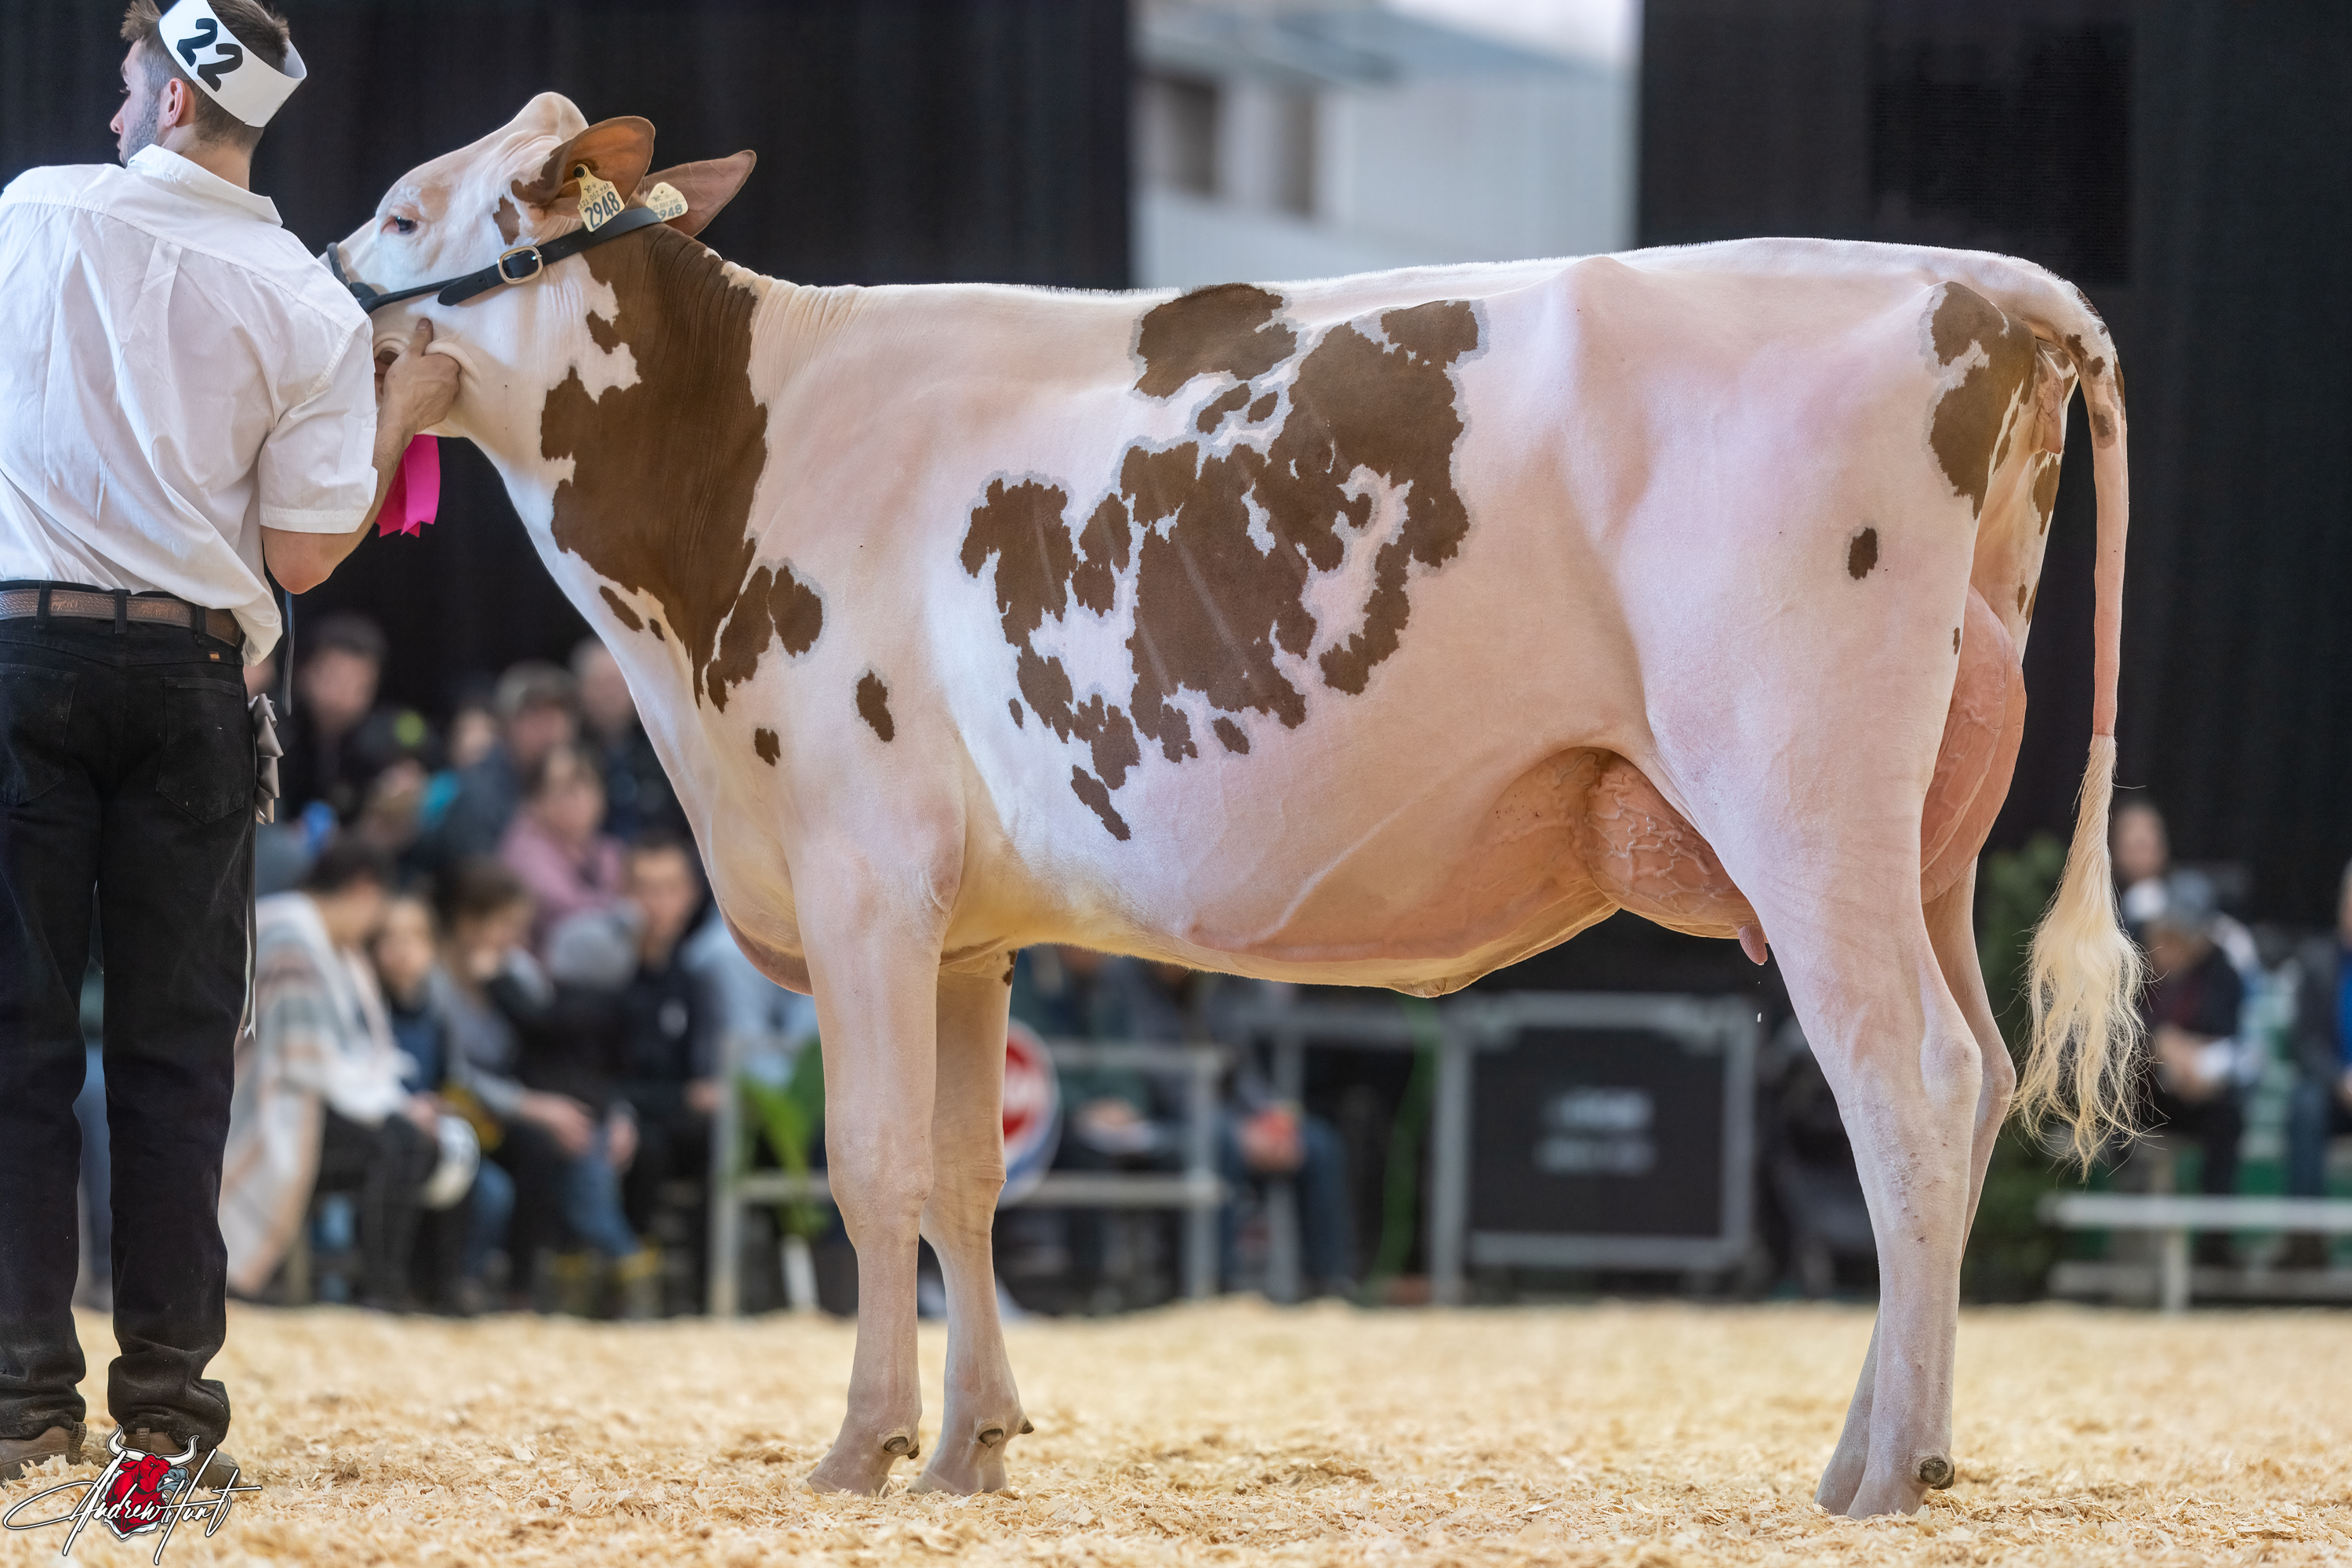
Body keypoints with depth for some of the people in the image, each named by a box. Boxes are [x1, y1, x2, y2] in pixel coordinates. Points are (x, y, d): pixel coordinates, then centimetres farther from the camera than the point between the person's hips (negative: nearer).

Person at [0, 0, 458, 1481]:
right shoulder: (311, 308, -1)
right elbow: (305, 554, -2)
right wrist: (400, 414, 12)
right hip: (191, 669, 1)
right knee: (178, 1034, 8)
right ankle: (169, 1378, 9)